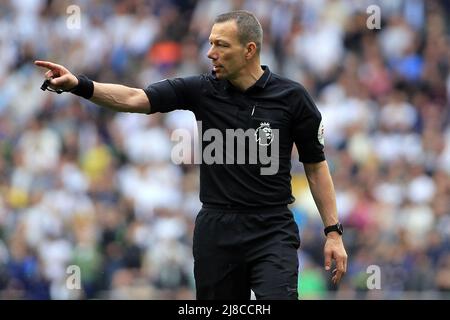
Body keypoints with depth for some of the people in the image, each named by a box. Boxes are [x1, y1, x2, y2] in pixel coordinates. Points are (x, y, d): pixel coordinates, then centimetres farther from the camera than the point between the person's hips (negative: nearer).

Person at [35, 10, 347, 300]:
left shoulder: (292, 97, -4)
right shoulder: (201, 89, 0)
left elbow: (316, 165, 3)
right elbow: (134, 98, -7)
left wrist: (333, 232, -1)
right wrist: (79, 85, -22)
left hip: (272, 231, -3)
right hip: (216, 230, 3)